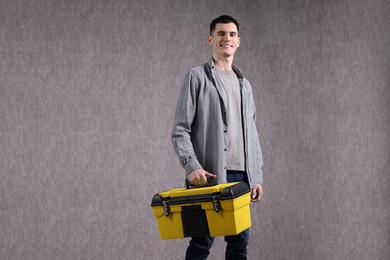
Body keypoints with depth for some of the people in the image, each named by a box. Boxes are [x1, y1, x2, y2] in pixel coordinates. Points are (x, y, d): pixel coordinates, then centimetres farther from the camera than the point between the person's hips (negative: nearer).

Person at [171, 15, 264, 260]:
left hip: (242, 175, 6)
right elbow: (180, 130, -5)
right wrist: (192, 166, -19)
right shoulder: (197, 77, 1)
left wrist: (257, 176, 10)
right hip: (209, 175, -5)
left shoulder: (244, 84, 18)